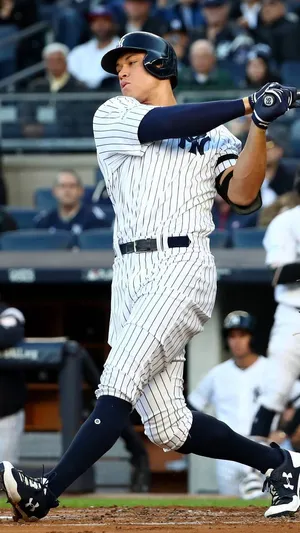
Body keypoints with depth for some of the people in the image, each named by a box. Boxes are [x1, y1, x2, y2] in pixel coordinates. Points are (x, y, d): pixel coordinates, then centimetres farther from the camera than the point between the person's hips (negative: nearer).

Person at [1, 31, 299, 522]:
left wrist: (260, 125, -15)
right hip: (130, 275, 4)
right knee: (167, 428, 0)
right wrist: (247, 104, -10)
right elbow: (163, 124, -7)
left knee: (120, 380, -21)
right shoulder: (112, 118, 13)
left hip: (183, 268, -4)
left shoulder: (215, 138, 11)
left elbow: (243, 196, -4)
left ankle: (45, 494, -29)